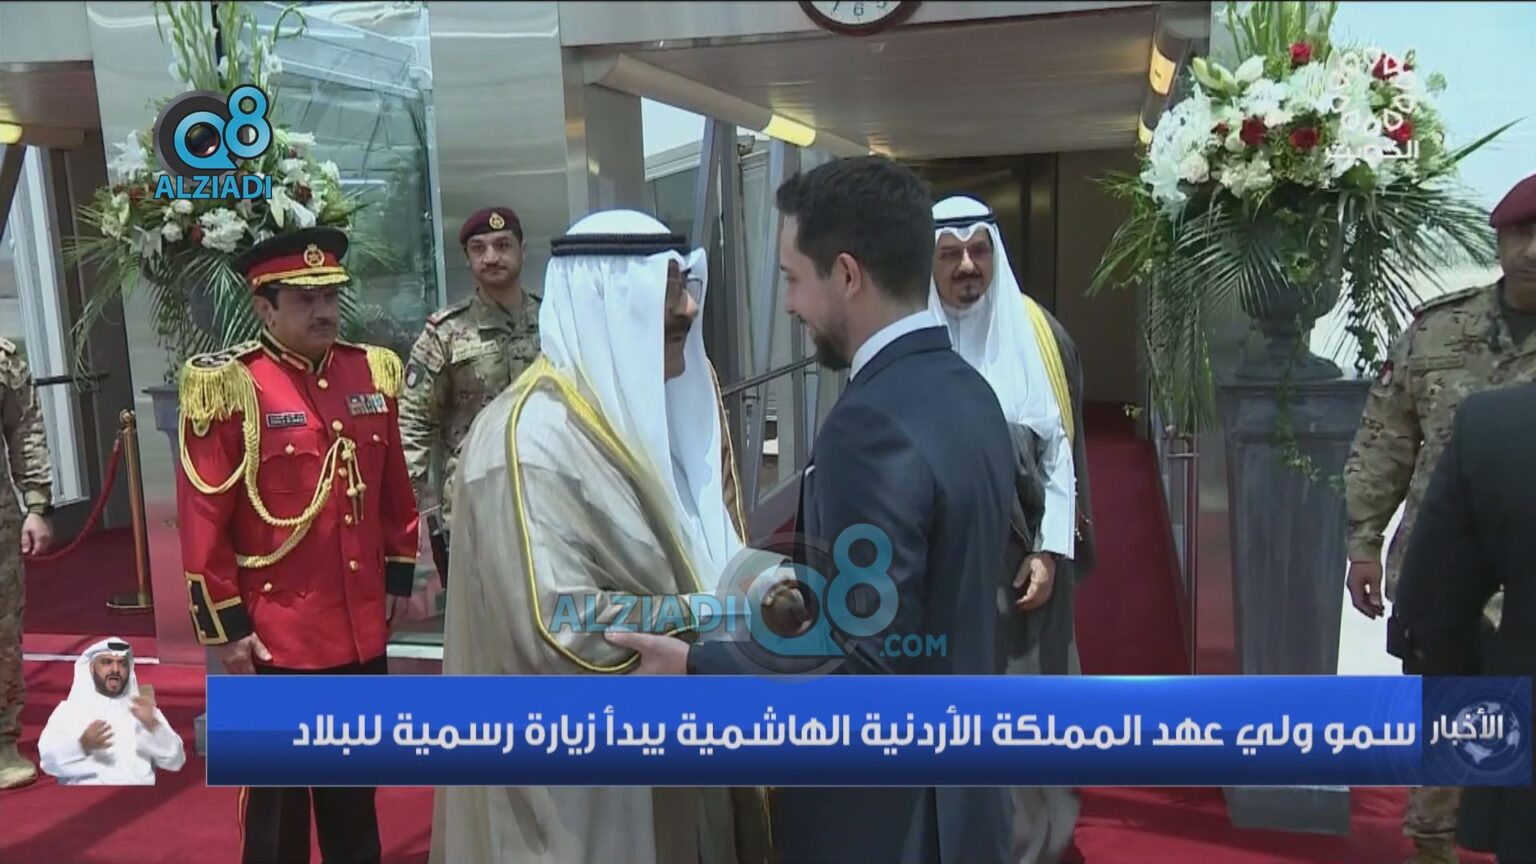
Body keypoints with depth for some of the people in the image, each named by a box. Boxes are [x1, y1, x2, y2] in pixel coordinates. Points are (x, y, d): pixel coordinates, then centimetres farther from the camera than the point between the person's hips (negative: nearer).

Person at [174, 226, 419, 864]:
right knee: (278, 797, 11)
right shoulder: (228, 387, -13)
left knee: (356, 790, 20)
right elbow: (202, 520, -12)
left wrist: (400, 575, 13)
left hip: (363, 628, 5)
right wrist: (225, 627, -11)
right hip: (277, 637, -5)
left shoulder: (372, 372, 4)